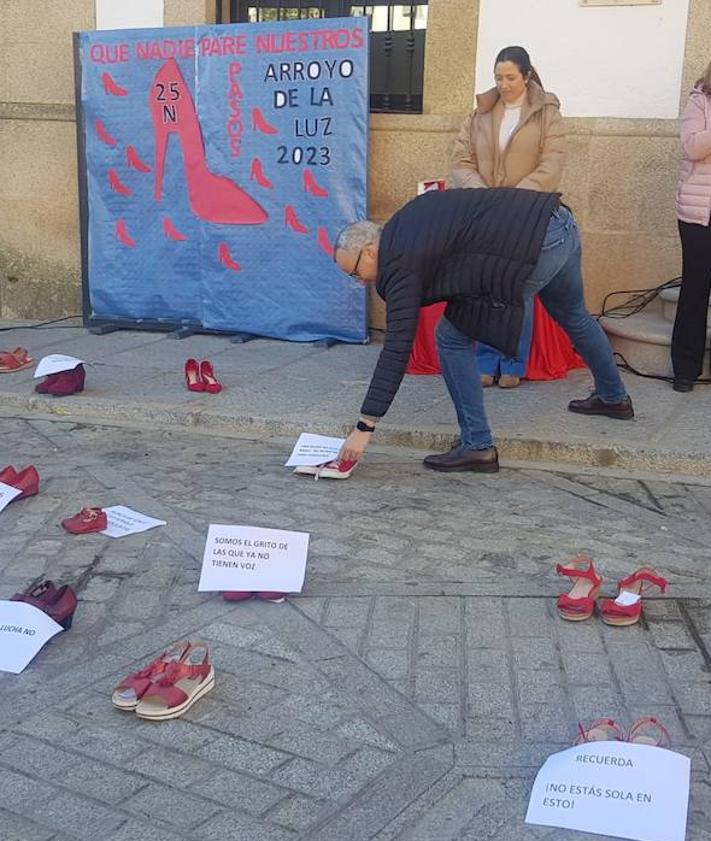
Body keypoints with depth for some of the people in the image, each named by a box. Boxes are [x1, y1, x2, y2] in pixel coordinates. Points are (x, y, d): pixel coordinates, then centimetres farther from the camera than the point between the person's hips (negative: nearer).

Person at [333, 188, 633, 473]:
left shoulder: (400, 264, -9)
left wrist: (364, 427, -14)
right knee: (572, 315, 33)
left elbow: (397, 348, -15)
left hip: (534, 248, -10)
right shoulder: (406, 220, 16)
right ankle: (614, 397, 58)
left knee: (454, 336, -1)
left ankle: (477, 446, 4)